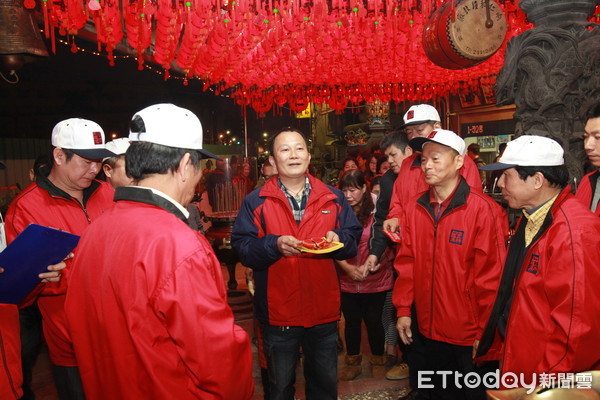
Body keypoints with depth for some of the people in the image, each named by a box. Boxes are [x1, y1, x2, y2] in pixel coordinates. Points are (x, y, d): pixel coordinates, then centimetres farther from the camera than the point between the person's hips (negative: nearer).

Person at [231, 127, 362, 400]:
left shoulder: (333, 198, 4)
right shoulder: (255, 202, -4)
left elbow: (354, 237, 6)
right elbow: (242, 247, -10)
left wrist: (338, 238, -16)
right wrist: (275, 245, -26)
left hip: (324, 309, 3)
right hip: (278, 312, -2)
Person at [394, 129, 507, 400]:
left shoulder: (484, 209, -15)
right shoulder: (415, 208, 0)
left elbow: (491, 275, -14)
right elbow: (406, 263, 4)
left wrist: (486, 332, -11)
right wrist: (403, 310, 3)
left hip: (470, 334, -4)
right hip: (431, 328, 5)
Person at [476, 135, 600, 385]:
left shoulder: (574, 232, -25)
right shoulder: (530, 221, 5)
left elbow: (578, 325, -26)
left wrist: (548, 382, -17)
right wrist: (497, 348, 12)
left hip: (546, 382, -8)